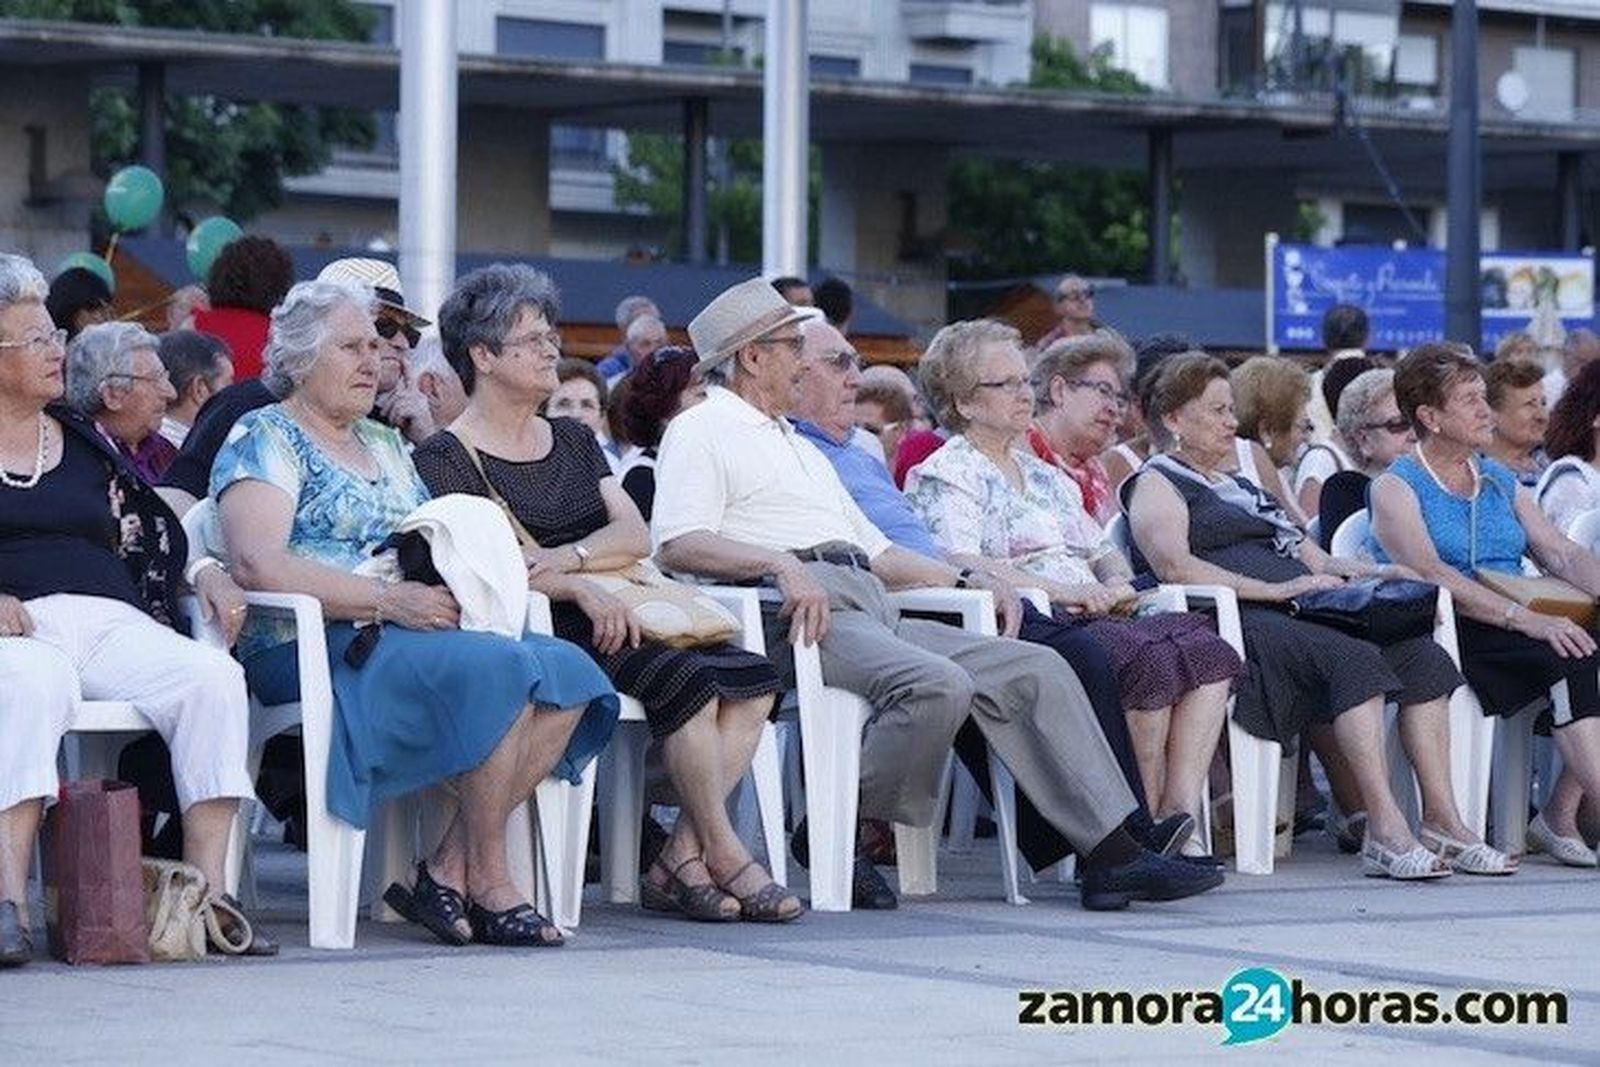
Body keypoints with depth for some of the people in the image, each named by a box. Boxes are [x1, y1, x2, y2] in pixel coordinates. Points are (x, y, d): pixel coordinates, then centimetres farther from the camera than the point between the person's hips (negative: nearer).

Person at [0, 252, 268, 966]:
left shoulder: (85, 443, 26)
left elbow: (148, 539, 27)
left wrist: (207, 574, 7)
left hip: (109, 617, 5)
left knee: (215, 678, -26)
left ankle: (208, 894, -30)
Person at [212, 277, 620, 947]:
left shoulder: (384, 446, 26)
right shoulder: (264, 439, 1)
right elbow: (259, 564, -15)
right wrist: (388, 600, -21)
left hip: (414, 635, 8)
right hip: (315, 648, -8)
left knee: (568, 671, -17)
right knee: (500, 668, -31)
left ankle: (449, 869, -19)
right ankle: (487, 883, -21)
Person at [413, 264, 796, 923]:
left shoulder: (573, 441, 24)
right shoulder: (447, 459, 2)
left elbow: (636, 535, 10)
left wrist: (562, 558, -11)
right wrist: (579, 589, -23)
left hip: (616, 615, 7)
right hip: (541, 632, -7)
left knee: (751, 678, -16)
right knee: (687, 680, -29)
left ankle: (680, 862, -18)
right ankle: (724, 860, -18)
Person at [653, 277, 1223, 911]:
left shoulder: (799, 447, 34)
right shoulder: (703, 431, 5)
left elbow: (876, 551, 33)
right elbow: (677, 543, -12)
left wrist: (966, 579, 19)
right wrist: (781, 563, -25)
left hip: (874, 612, 9)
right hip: (803, 617, -9)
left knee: (1036, 670, -3)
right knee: (938, 685, -33)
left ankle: (1112, 853, -8)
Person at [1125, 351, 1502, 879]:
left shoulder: (1241, 488, 34)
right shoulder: (1157, 485, 8)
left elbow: (1311, 561, 33)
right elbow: (1174, 566, -11)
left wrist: (1376, 572, 13)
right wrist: (1273, 589, -17)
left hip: (1301, 615, 8)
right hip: (1237, 621, -8)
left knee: (1424, 657, -15)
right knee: (1352, 657, -34)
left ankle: (1442, 820, -21)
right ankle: (1385, 831, -41)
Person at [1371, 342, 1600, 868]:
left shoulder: (1501, 482, 24)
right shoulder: (1396, 489, 3)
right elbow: (1431, 575, -13)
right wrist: (1527, 618, -23)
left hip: (1517, 625, 6)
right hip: (1448, 634, -6)